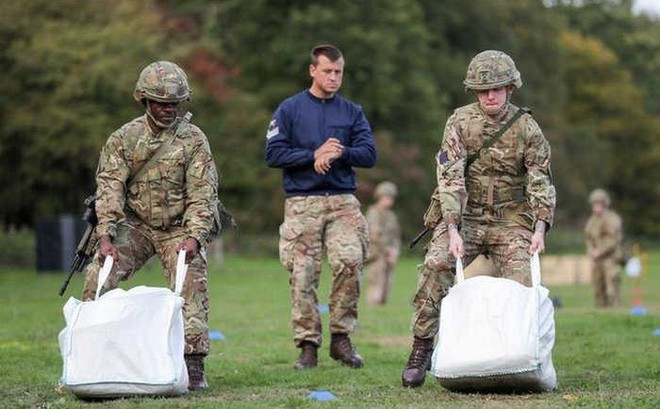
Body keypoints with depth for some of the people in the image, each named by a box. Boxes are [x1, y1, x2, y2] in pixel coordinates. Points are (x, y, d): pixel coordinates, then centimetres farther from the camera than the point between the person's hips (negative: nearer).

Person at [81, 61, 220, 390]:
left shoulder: (193, 140, -6)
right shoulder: (123, 138, -3)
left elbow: (203, 193, -10)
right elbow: (109, 188, -9)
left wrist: (193, 237, -24)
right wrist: (106, 237, -21)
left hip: (179, 229, -1)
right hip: (135, 224, 1)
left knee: (191, 285, -17)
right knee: (98, 277, -13)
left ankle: (193, 365, -14)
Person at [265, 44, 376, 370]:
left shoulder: (352, 112, 14)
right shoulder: (290, 109, 8)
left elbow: (369, 154, 5)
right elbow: (274, 154, -1)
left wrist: (340, 153, -12)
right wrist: (314, 156, -11)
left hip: (343, 201, 1)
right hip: (301, 201, -1)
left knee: (350, 261, -18)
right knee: (302, 274, -4)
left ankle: (341, 337, -6)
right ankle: (307, 344, 4)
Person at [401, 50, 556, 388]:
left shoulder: (527, 128, -1)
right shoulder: (459, 122, -5)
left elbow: (541, 181, -5)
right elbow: (450, 177, -13)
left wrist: (540, 229, -20)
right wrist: (452, 231, -25)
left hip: (510, 220, 1)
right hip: (464, 216, -1)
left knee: (523, 283, -15)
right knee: (435, 265, -24)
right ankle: (421, 350, -18)